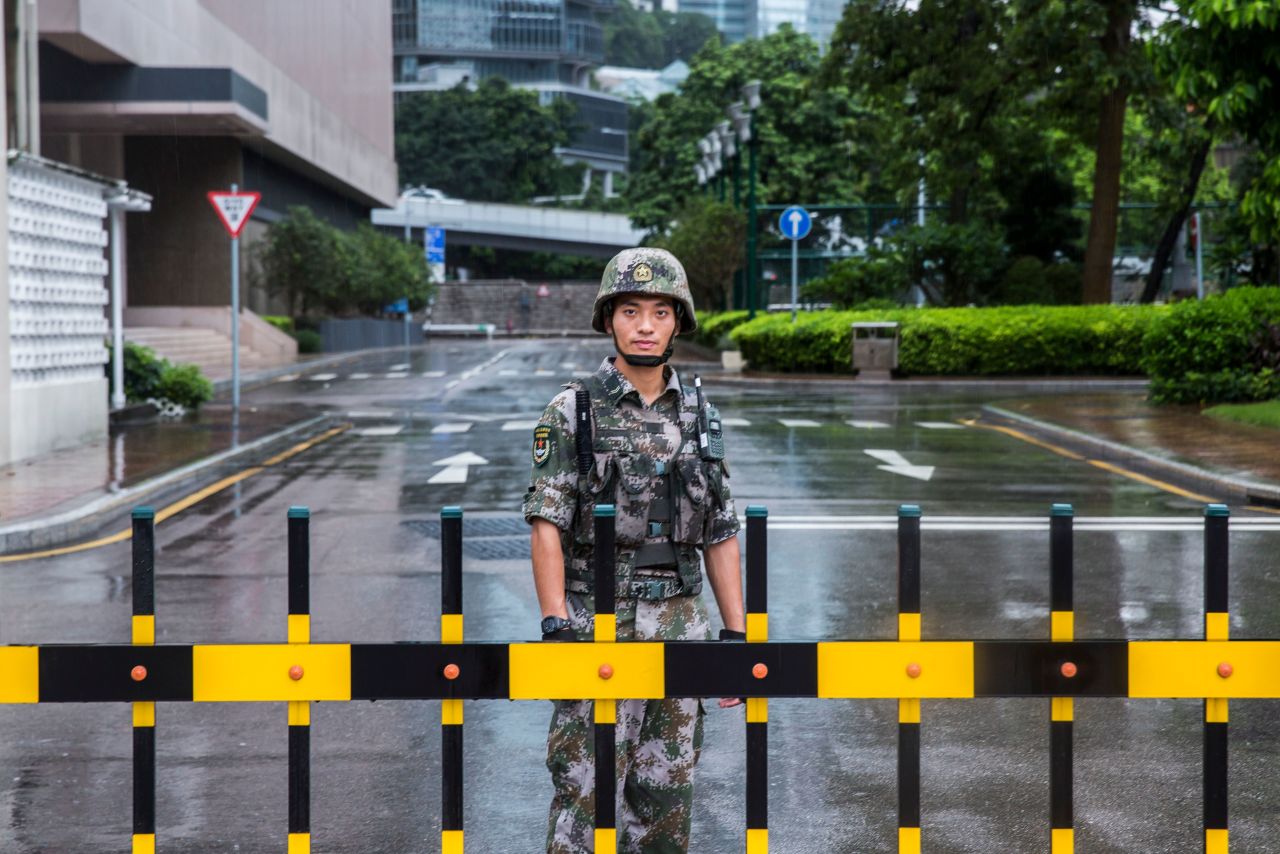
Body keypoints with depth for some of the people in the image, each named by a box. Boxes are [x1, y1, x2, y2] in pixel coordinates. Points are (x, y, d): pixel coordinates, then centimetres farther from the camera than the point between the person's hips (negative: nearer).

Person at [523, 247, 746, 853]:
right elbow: (546, 525, -10)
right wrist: (556, 627, -20)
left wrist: (737, 634, 5)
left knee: (665, 798, 10)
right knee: (586, 791, -3)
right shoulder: (572, 412, -5)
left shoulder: (697, 415, 8)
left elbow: (720, 534, 10)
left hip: (678, 625, 4)